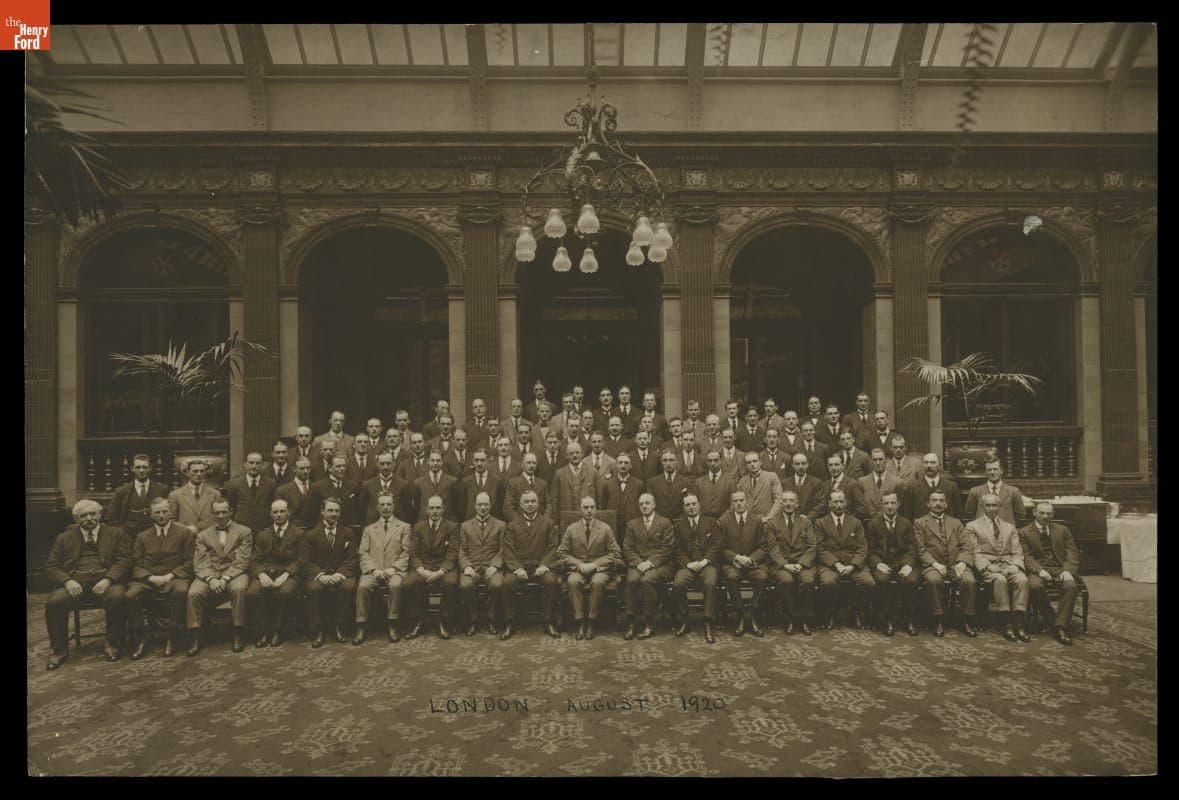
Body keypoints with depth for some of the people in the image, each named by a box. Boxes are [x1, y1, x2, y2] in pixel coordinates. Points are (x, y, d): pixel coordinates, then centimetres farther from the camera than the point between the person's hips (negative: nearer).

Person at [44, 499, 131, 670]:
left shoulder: (115, 534, 15)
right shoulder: (64, 538, 19)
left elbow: (124, 561, 5)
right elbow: (51, 566, 12)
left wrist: (107, 579, -14)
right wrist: (67, 581, -9)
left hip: (104, 581, -1)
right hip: (74, 583, 2)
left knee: (118, 597, -33)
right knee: (54, 603, -29)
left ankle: (112, 644, -13)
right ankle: (59, 650, -8)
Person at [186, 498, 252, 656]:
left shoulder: (244, 532, 8)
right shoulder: (203, 535, 15)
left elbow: (241, 562, -2)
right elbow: (200, 564, 3)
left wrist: (225, 578, -16)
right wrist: (211, 579, -17)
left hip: (234, 574, -2)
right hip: (209, 576, 2)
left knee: (238, 588, -35)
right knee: (194, 593, -28)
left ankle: (239, 634, -22)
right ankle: (194, 638, -16)